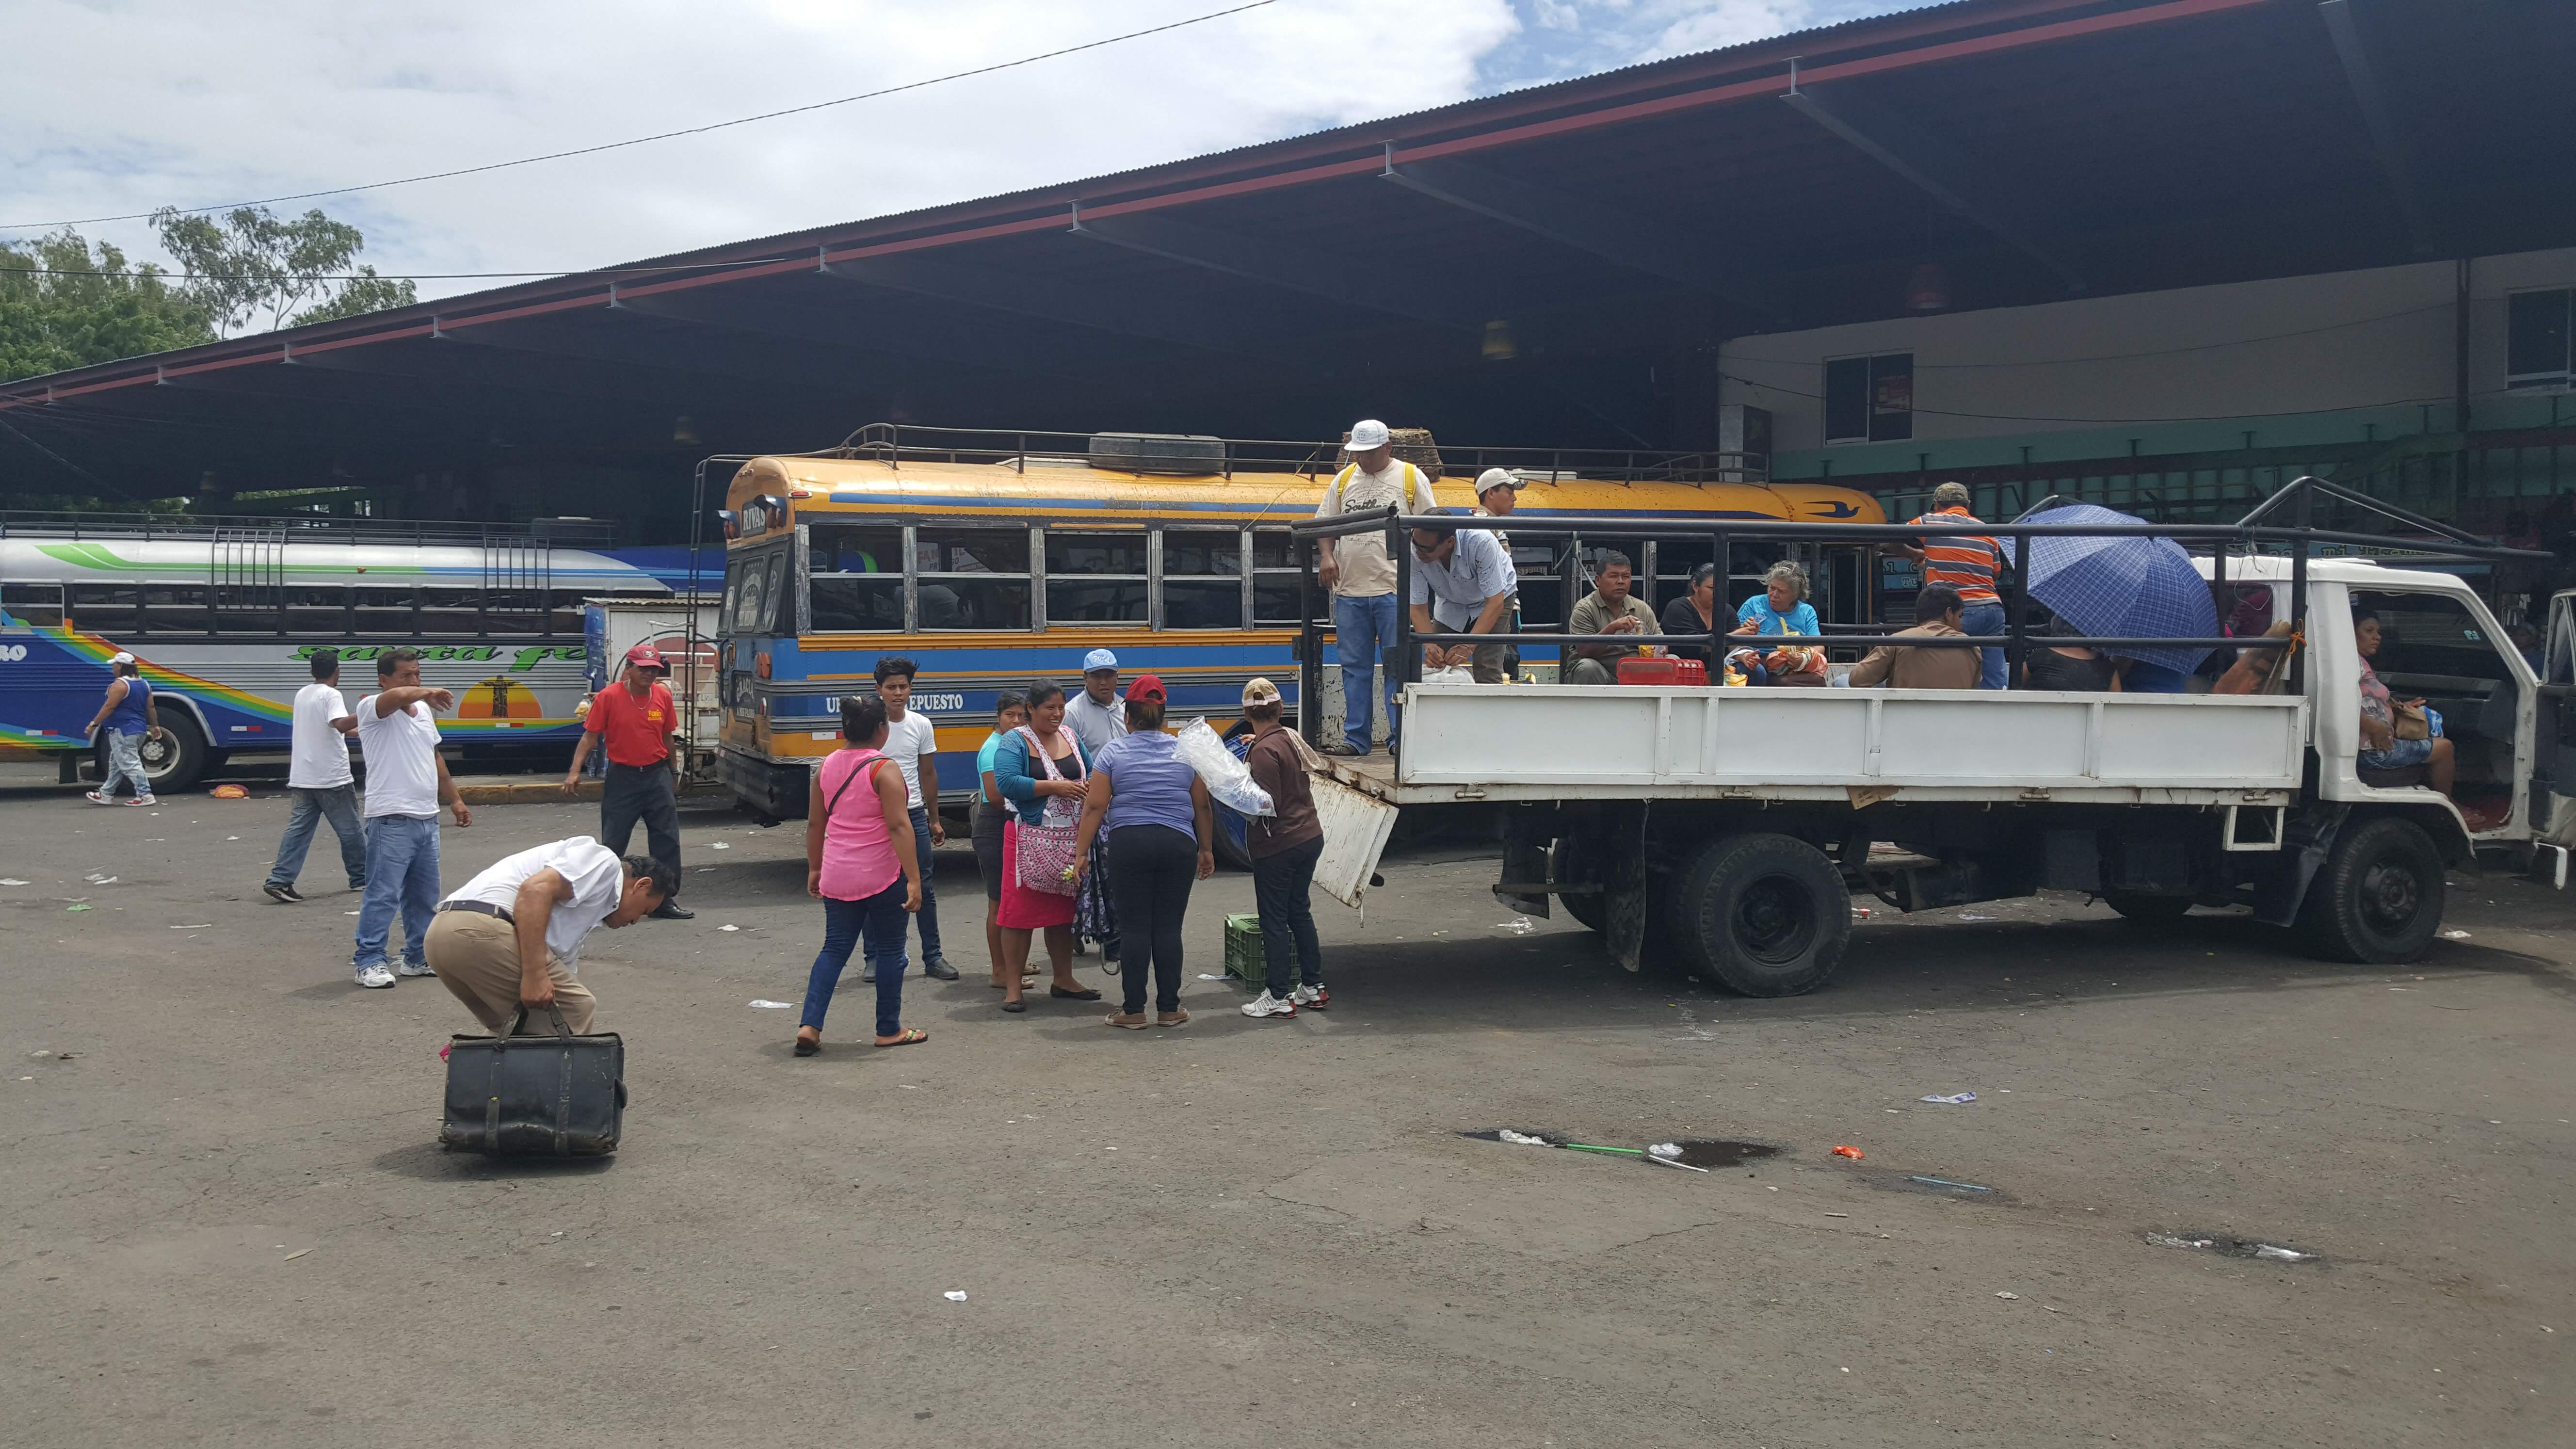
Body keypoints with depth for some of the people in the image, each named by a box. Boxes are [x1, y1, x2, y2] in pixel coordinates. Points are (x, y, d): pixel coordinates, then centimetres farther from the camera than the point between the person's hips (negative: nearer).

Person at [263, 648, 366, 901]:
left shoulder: (302, 694, 14)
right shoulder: (331, 695, -11)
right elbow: (341, 724, -30)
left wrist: (354, 732, 37)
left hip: (302, 778, 7)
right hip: (332, 778, -7)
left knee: (298, 829, 3)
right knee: (350, 830, 7)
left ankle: (279, 880, -8)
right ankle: (361, 878, 17)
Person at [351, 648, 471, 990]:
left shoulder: (423, 710, 16)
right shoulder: (372, 708, -8)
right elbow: (397, 696, -33)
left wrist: (455, 800, 26)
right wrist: (429, 693, -15)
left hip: (427, 818, 8)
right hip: (392, 820, -8)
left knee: (424, 896, 14)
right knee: (382, 895, -7)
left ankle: (419, 958, 23)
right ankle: (369, 962, -1)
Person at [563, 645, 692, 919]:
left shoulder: (663, 696, 2)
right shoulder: (609, 697, -9)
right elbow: (590, 736, -7)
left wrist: (674, 773, 19)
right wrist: (575, 771, -17)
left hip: (657, 776, 4)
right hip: (622, 777, -3)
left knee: (667, 842, 3)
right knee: (612, 844, 2)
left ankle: (664, 902, 13)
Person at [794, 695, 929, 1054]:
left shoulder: (827, 766, 5)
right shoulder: (884, 769, -14)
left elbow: (815, 824, 12)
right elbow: (899, 826, -19)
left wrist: (814, 869, 23)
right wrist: (914, 880, -20)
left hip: (837, 876, 6)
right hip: (882, 876, -5)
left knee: (834, 949, 12)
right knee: (890, 950, 8)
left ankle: (809, 1026, 2)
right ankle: (889, 1030, 17)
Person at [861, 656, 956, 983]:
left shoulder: (921, 725, 4)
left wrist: (934, 820, 12)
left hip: (914, 814, 3)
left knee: (924, 888, 6)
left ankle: (932, 957, 14)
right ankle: (874, 959, 14)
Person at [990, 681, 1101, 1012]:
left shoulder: (1070, 735, 11)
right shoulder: (1014, 742, -8)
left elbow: (1090, 771, 22)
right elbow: (1006, 783, -21)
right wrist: (1055, 787, -22)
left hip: (1071, 839, 6)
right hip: (1030, 838, -6)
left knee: (1064, 910, 14)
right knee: (1021, 910, -4)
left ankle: (1064, 980, 25)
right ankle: (1012, 987, 3)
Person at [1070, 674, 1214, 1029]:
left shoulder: (1113, 753, 1)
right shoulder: (1186, 751, 8)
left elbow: (1095, 806, -3)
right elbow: (1202, 807, 11)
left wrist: (1081, 852, 1)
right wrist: (1206, 850, 20)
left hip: (1129, 844, -2)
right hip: (1178, 844, 2)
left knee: (1135, 927, 2)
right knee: (1169, 927, 6)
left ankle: (1134, 1010, 6)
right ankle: (1169, 1009, 10)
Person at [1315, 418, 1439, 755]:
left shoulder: (1411, 477, 3)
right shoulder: (1344, 479, 13)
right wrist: (1326, 556, 0)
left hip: (1394, 590, -4)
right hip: (1349, 591, 4)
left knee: (1399, 665, -3)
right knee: (1354, 667, 7)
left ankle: (1400, 737, 2)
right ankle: (1355, 738, 13)